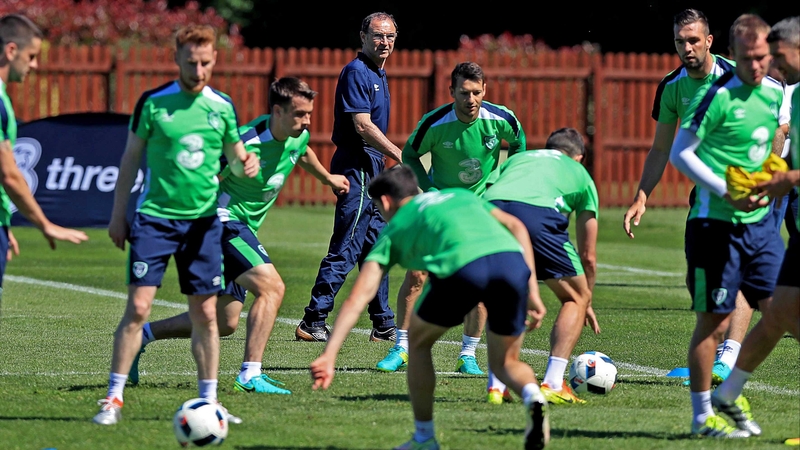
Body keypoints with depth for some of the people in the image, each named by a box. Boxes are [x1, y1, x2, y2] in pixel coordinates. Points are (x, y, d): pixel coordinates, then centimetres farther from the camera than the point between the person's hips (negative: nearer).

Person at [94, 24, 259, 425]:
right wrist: (118, 215, 3)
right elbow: (130, 158, 3)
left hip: (203, 222, 3)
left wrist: (246, 164, -9)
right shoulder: (153, 103, -4)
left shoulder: (222, 107, 3)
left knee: (205, 313, 4)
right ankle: (114, 399, -3)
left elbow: (235, 155, 15)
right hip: (154, 218, -3)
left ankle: (208, 402, 12)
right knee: (138, 306, -9)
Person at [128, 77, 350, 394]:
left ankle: (142, 334, 25)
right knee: (271, 286, -23)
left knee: (224, 323, 11)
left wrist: (329, 179, 44)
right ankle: (250, 375, -23)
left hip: (242, 229, 9)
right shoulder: (247, 143, -25)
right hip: (222, 221, -9)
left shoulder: (298, 136, 0)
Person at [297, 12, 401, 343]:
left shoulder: (377, 75, 18)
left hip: (370, 169, 10)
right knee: (346, 249, -10)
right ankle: (313, 321, -8)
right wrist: (399, 156, -17)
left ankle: (384, 325, 17)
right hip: (357, 168, -10)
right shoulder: (357, 72, -13)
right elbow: (363, 126, -19)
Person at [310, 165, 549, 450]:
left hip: (462, 266, -3)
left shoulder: (393, 231, 28)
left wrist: (329, 356, 11)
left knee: (418, 341, 26)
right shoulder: (460, 195, 38)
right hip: (511, 258, 3)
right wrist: (532, 291, 23)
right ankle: (533, 396, -11)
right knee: (505, 363, 23)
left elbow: (357, 299, 17)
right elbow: (515, 226, 24)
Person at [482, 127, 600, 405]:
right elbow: (588, 255, 36)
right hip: (537, 216, -3)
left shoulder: (517, 159, 40)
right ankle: (552, 385, 7)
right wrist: (587, 304, 50)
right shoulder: (580, 174, 34)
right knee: (575, 298, 19)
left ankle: (496, 386, 17)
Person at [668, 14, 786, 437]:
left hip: (760, 220, 7)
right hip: (716, 222, -7)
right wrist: (727, 192, -19)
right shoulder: (719, 96, -14)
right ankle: (703, 415, 10)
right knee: (714, 320, -1)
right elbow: (680, 153, -12)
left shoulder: (776, 92, 6)